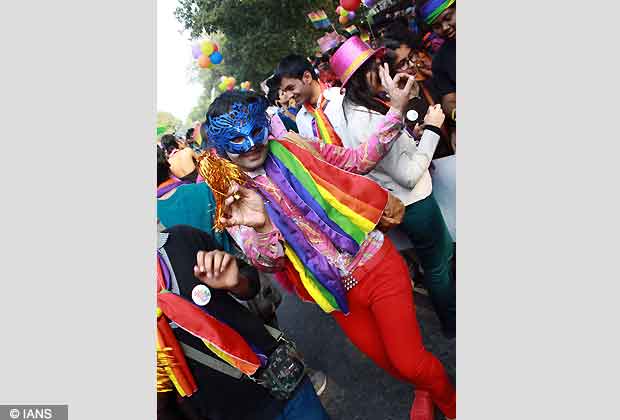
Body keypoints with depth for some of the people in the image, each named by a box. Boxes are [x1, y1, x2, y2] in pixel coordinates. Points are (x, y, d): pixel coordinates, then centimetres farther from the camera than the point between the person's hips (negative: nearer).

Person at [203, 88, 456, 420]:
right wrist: (262, 227, -34)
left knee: (409, 362, 1)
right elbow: (269, 261, -13)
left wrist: (397, 108, -4)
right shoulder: (232, 200, -5)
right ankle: (423, 388, 56)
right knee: (386, 360, 19)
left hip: (376, 264, -1)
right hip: (337, 291, 1)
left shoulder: (294, 148, -4)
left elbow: (358, 160, 3)